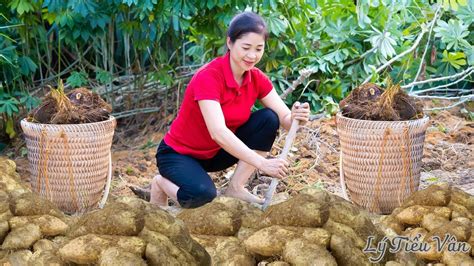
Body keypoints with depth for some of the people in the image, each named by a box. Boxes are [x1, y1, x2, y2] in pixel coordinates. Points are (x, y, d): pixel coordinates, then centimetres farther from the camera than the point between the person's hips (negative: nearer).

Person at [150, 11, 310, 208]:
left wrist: (295, 117, -37)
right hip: (179, 154, -6)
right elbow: (218, 132, -40)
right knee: (202, 193, -37)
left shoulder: (257, 79, -8)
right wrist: (262, 163, -47)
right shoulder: (209, 77, -29)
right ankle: (161, 183, -2)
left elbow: (284, 118, -11)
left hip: (216, 152, 6)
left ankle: (236, 188, -7)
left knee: (268, 119, -14)